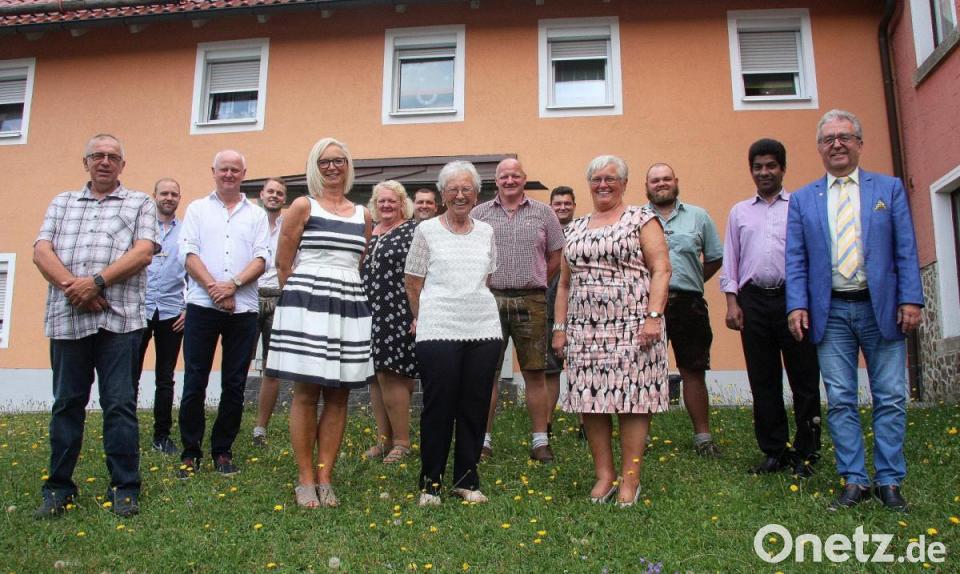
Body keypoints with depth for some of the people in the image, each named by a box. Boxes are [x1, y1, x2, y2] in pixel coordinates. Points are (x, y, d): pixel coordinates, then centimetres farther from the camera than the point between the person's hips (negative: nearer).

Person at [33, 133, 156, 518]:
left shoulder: (140, 204, 11)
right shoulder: (62, 202, 20)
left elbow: (143, 252, -3)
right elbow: (41, 251, 7)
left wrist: (97, 281, -14)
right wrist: (71, 285, -10)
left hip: (119, 318, -3)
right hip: (67, 317, 3)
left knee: (120, 404, -2)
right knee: (67, 403, 8)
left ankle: (124, 489, 6)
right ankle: (58, 487, 18)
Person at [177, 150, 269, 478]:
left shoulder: (256, 215, 11)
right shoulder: (197, 209, 10)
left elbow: (261, 259, 1)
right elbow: (188, 253, 0)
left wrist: (233, 284, -14)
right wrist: (213, 287, -13)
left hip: (243, 309, 1)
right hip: (202, 306, -1)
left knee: (234, 384, 5)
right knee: (195, 382, 1)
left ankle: (223, 451, 17)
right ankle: (190, 452, 13)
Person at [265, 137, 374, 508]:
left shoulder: (363, 216, 14)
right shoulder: (303, 206, 4)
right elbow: (283, 263, 3)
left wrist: (348, 292, 14)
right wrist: (298, 298, 5)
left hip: (350, 306, 4)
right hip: (308, 303, -4)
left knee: (338, 395, 4)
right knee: (306, 393, -1)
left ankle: (325, 478, 12)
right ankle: (305, 480, 8)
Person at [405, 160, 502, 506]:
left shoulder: (486, 232, 12)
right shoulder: (426, 230, 2)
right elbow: (413, 284, 7)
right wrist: (423, 319, 12)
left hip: (483, 329, 4)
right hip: (438, 331, -3)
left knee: (475, 406, 7)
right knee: (438, 406, 0)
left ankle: (466, 480, 20)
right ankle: (430, 482, 14)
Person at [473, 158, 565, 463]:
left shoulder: (543, 213, 9)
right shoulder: (480, 214, 8)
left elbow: (556, 257, 12)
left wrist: (534, 283, 9)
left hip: (531, 301, 0)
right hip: (490, 300, 0)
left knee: (535, 372, 4)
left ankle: (540, 441, 13)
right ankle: (483, 440, 12)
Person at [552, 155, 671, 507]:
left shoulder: (642, 219, 3)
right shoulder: (576, 228, 18)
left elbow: (661, 269, -5)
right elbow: (564, 283, 19)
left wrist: (654, 317, -15)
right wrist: (560, 327, 13)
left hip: (632, 328, -5)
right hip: (585, 330, 5)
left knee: (631, 398, -3)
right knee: (590, 400, 3)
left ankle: (630, 479, 7)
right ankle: (604, 474, 16)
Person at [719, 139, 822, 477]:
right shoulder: (740, 211, 16)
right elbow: (730, 259, 14)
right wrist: (732, 301, 4)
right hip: (754, 300, 3)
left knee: (804, 379, 0)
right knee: (763, 381, 6)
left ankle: (806, 452, 11)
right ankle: (774, 452, 16)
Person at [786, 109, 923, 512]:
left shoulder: (889, 188, 8)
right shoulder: (802, 199, 9)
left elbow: (906, 251, 3)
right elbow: (796, 260, 5)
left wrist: (911, 300, -6)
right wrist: (797, 305, -6)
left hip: (881, 308, 0)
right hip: (830, 312, 1)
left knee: (890, 399, 3)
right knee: (840, 401, 3)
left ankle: (889, 481, 14)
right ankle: (854, 481, 12)